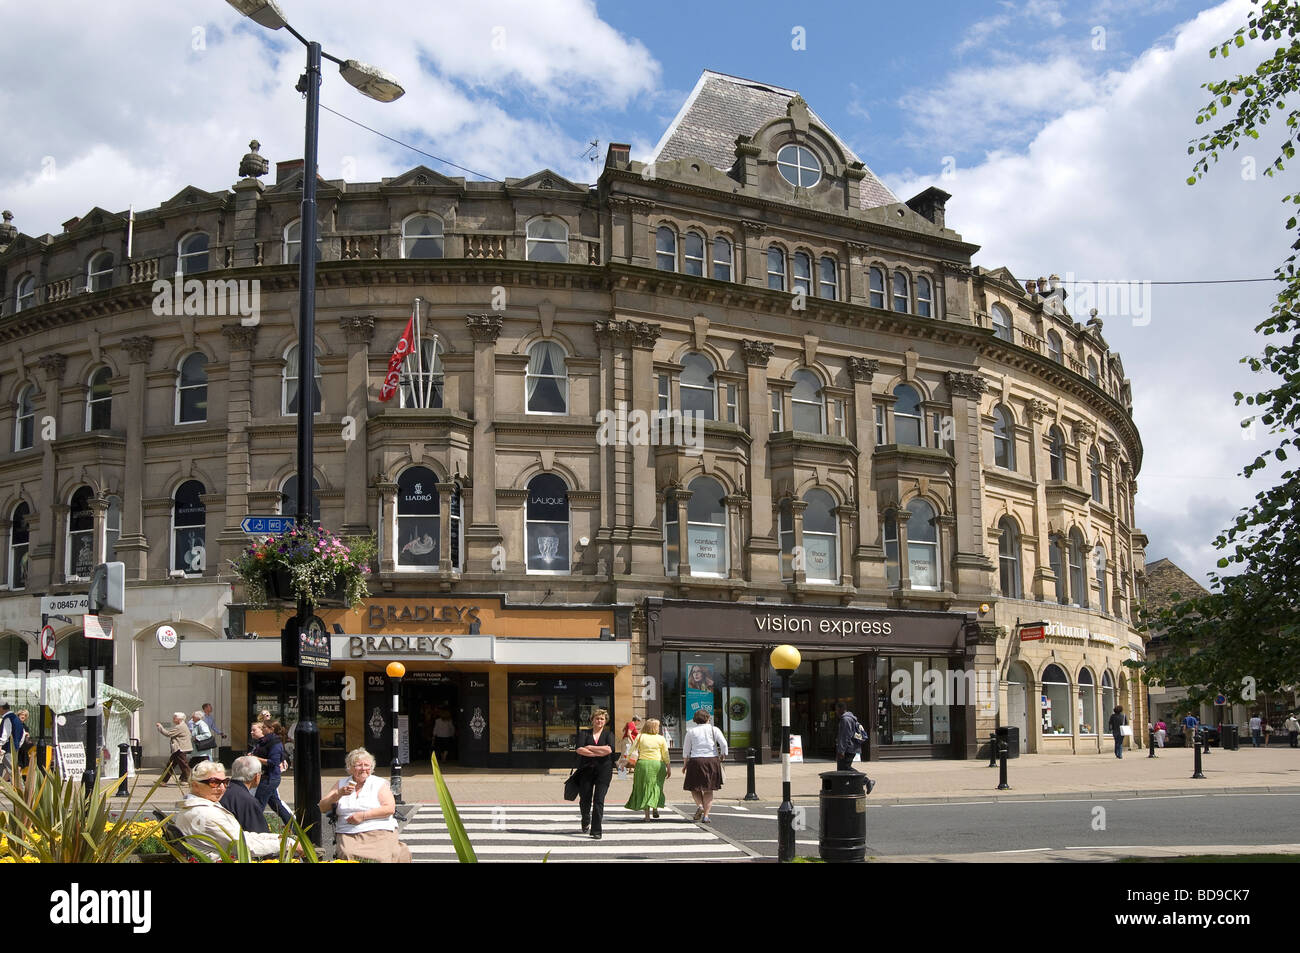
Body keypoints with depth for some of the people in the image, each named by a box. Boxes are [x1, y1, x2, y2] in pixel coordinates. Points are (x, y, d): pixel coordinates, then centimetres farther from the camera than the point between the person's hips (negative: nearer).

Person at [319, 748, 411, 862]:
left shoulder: (380, 784, 11)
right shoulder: (341, 785, 18)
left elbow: (390, 808, -4)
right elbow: (323, 808, 10)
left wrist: (363, 815, -10)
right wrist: (339, 794, -6)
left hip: (379, 831, -2)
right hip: (349, 835, 2)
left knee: (381, 857, -30)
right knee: (348, 855, -30)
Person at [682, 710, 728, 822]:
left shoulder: (691, 731, 4)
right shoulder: (714, 729, 4)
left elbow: (686, 749, 5)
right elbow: (723, 743, -5)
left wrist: (685, 764, 12)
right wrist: (722, 756, 6)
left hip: (696, 759, -1)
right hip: (712, 759, 1)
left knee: (694, 787, 13)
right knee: (708, 790, 9)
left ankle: (699, 805, -13)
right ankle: (705, 815, 2)